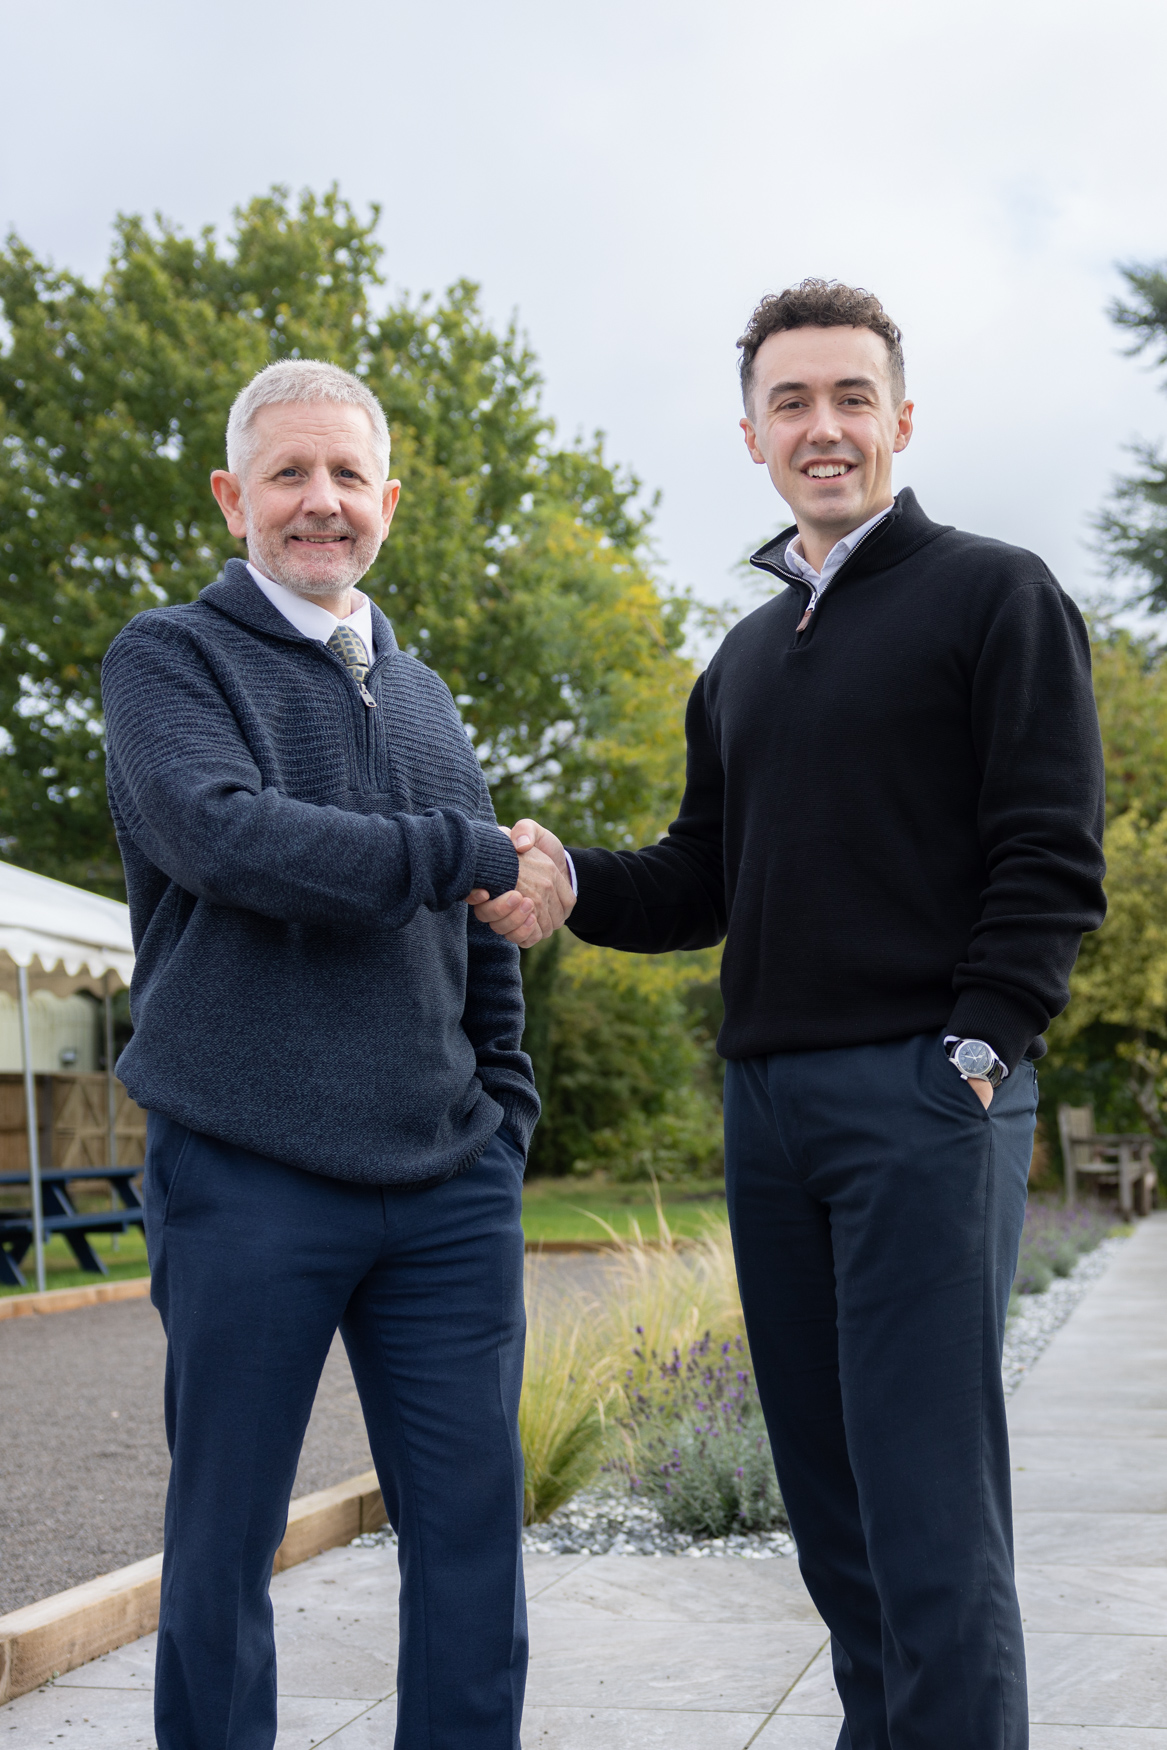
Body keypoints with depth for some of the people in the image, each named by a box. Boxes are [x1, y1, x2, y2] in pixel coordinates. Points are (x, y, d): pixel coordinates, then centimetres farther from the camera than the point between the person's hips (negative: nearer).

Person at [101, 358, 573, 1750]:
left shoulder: (423, 698, 18)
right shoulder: (167, 659, 1)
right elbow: (225, 834, -18)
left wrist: (503, 1119, 12)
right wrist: (478, 855, -14)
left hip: (447, 1190, 5)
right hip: (244, 1178, -5)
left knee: (473, 1530, 6)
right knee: (223, 1543, 5)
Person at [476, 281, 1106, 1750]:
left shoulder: (993, 596, 2)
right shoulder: (742, 660, 21)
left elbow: (1050, 856, -6)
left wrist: (977, 1050, -16)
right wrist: (566, 878, 1)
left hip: (924, 1097, -6)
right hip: (767, 1103, 7)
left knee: (928, 1512, -8)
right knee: (829, 1503, 11)